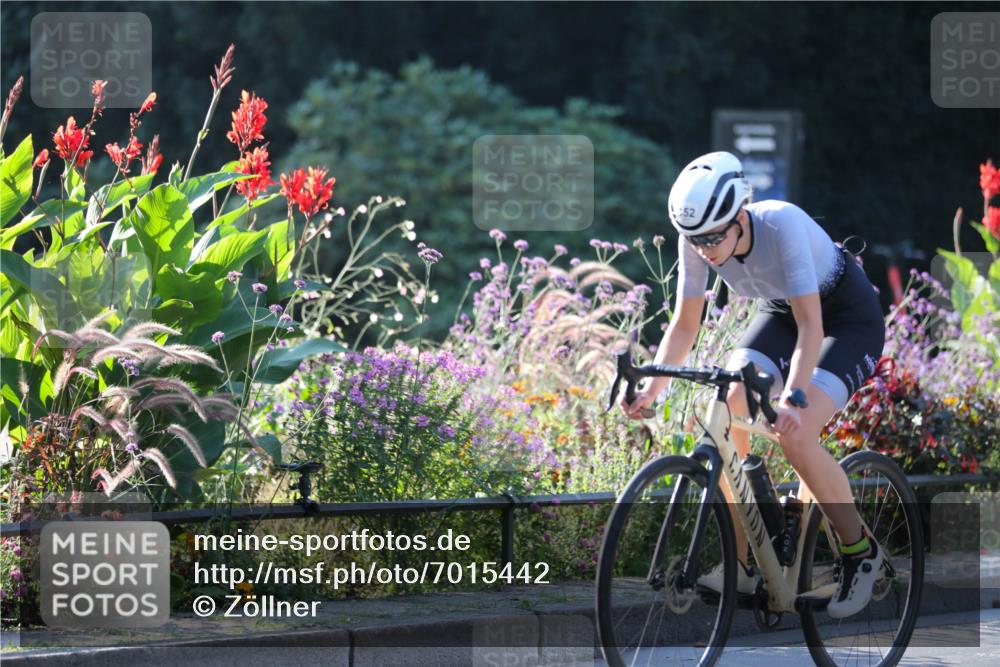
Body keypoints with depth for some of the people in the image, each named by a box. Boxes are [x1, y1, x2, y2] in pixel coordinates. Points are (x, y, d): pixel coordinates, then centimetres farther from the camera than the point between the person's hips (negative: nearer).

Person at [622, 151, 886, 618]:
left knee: (795, 436, -24)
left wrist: (793, 398, -52)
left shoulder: (782, 225, -37)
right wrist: (651, 388, -25)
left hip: (850, 319, -6)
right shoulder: (697, 241, -21)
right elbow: (684, 325, -11)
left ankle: (860, 552, -3)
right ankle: (740, 564, -5)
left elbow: (810, 326, -39)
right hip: (780, 312, 6)